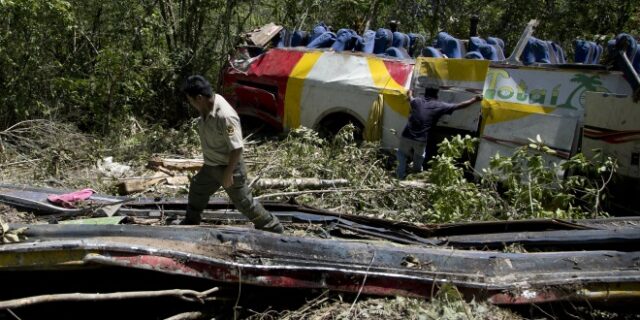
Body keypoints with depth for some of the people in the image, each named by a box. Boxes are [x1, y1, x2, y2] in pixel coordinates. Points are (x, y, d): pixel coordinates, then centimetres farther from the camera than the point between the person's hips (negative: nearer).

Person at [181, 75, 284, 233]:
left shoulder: (225, 116, -34)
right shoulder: (206, 107, -7)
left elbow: (237, 149, -29)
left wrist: (228, 173, -22)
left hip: (229, 167, -9)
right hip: (211, 166, 9)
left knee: (244, 202, 4)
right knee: (197, 189, 25)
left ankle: (273, 229, 21)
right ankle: (191, 222, 49)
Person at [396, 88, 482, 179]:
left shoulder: (417, 101, 9)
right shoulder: (439, 106, 2)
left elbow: (410, 98, 35)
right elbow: (460, 105, 8)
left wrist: (410, 92, 59)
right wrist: (475, 99, 21)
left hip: (407, 137, 2)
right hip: (420, 140, -2)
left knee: (402, 154, 27)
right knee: (418, 160, 25)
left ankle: (401, 177, 24)